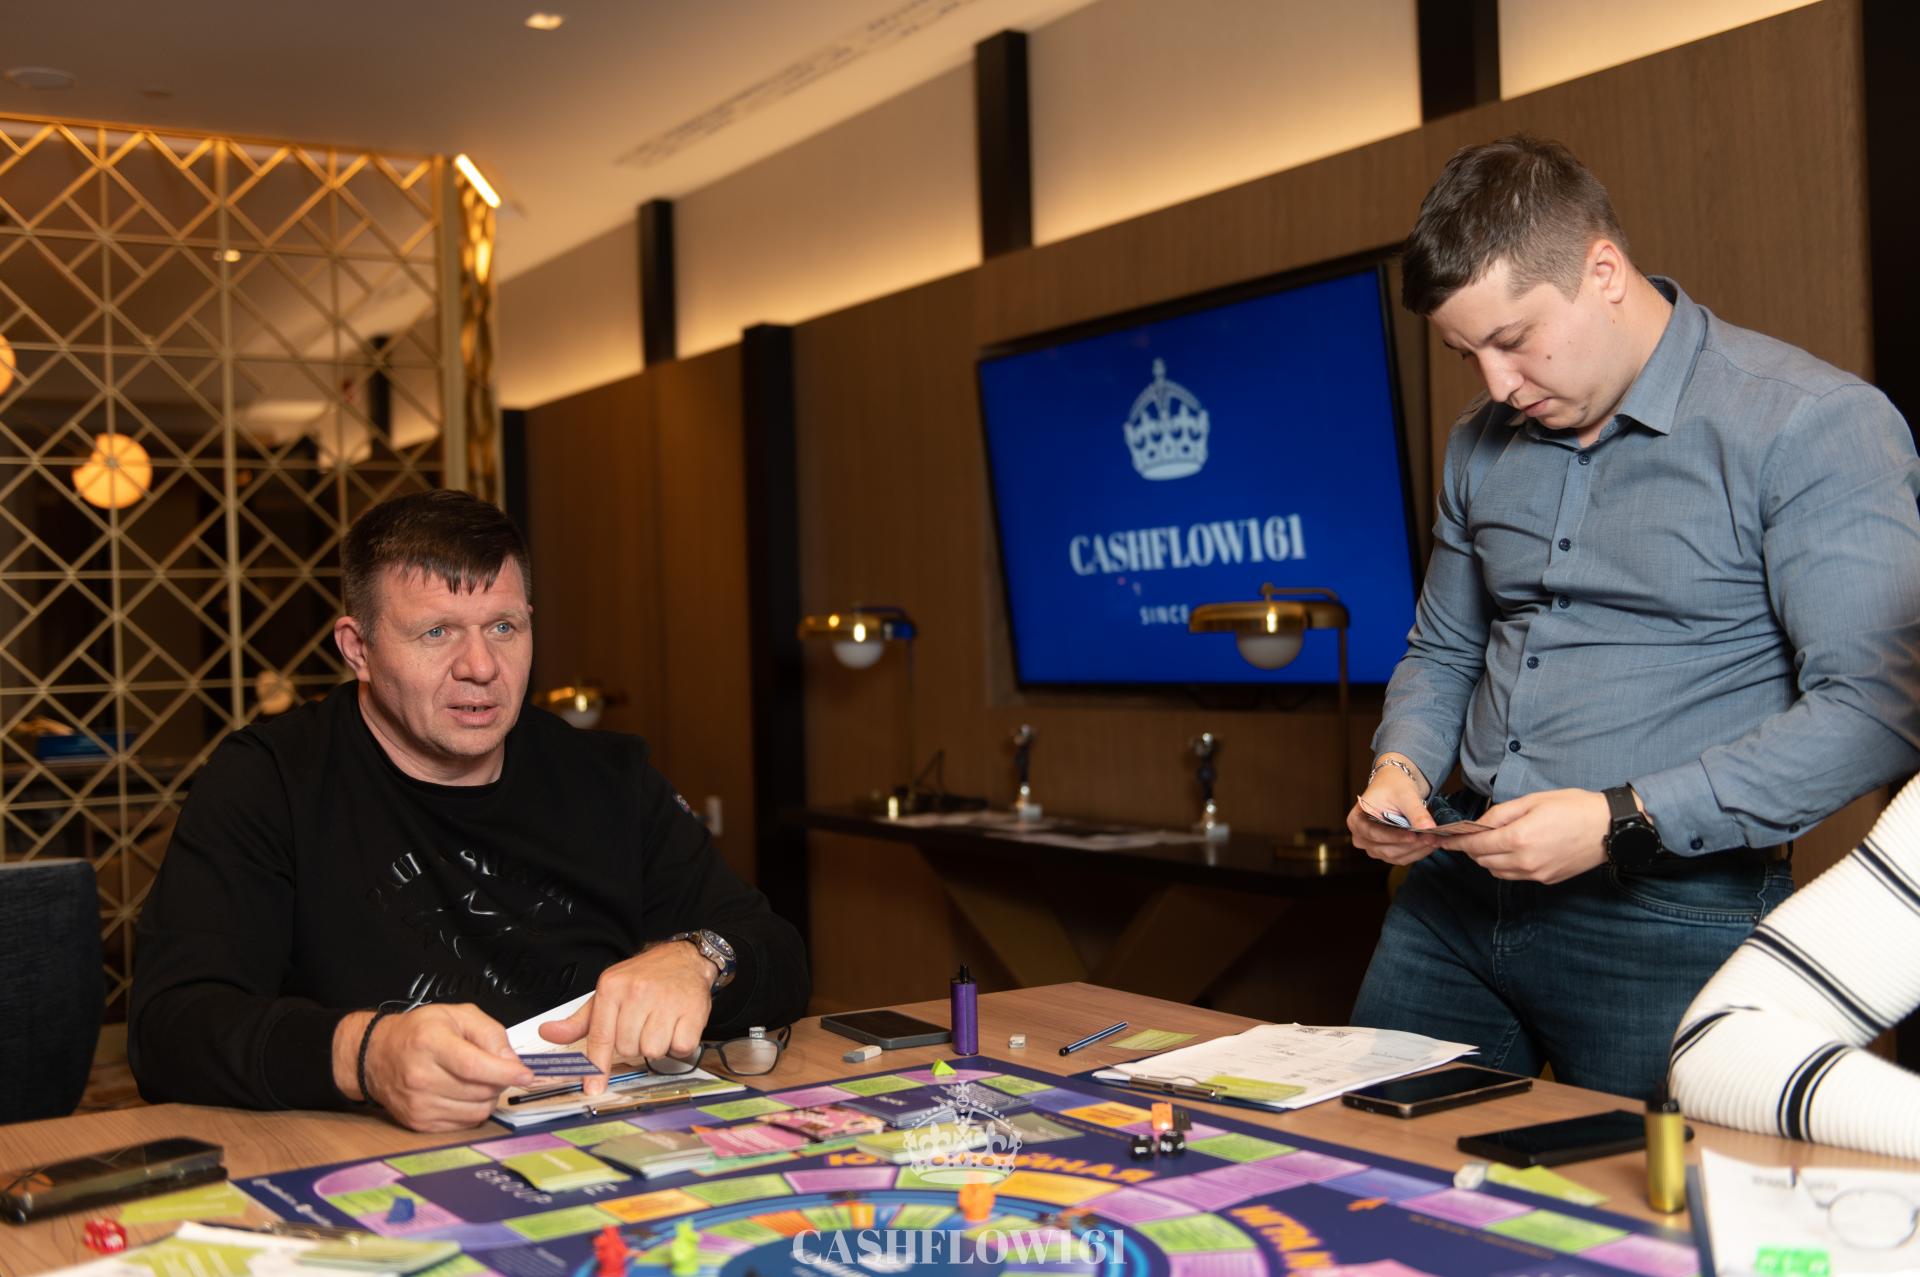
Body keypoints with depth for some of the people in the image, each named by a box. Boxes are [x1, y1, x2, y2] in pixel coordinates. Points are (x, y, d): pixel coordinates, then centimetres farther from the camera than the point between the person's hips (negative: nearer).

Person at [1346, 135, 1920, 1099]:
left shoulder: (1814, 428, -11)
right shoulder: (1482, 445, 11)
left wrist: (1623, 823, -21)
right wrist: (1401, 765, 0)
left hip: (1670, 916, -6)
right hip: (1458, 893, 6)